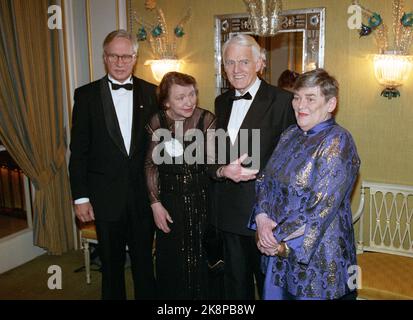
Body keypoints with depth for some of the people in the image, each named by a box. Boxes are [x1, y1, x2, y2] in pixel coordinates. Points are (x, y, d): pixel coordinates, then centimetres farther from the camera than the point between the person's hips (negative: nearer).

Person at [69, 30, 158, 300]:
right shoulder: (87, 95, -2)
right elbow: (78, 150, -2)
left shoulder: (151, 93, 1)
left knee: (144, 261, 15)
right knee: (111, 264, 15)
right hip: (106, 196, -1)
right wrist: (81, 197, -5)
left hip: (143, 194, 1)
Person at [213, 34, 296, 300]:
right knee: (235, 280, 22)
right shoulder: (222, 102, 9)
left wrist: (254, 172, -20)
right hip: (229, 209, 6)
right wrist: (222, 171, -7)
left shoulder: (282, 101, -12)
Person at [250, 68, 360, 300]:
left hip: (318, 256, -6)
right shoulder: (290, 136, 6)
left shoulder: (338, 142, -15)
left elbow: (323, 206, -20)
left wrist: (280, 240, -16)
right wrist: (262, 219, -13)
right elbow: (265, 180, 5)